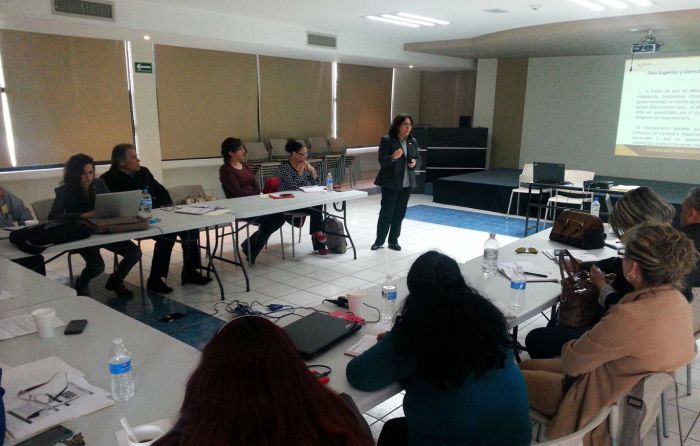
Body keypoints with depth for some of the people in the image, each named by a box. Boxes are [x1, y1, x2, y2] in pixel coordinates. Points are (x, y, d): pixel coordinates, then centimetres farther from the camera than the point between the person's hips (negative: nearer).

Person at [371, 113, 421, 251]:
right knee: (386, 211, 0)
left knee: (400, 212, 8)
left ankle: (393, 241, 19)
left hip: (407, 183, 5)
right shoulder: (387, 140, -8)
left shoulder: (413, 141, 8)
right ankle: (379, 240, 13)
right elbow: (381, 161, -12)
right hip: (390, 183, -5)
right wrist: (393, 157, -31)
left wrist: (415, 163, -8)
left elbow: (419, 159, 15)